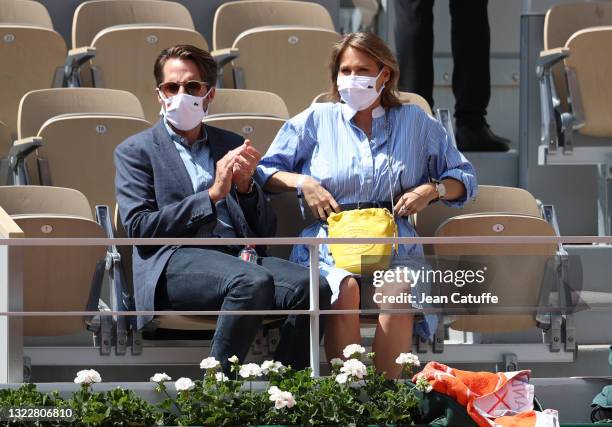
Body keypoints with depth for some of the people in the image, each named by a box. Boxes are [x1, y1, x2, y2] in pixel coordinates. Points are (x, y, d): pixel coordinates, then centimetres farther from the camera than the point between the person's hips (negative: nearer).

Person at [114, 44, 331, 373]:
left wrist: (246, 186, 0)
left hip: (239, 258, 5)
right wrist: (212, 195, -7)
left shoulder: (231, 145, 25)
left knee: (312, 286, -27)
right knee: (253, 282, -36)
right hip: (175, 260, -5)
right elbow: (138, 227, -3)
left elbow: (265, 231, 20)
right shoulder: (136, 151, 13)